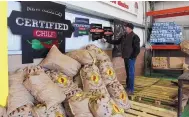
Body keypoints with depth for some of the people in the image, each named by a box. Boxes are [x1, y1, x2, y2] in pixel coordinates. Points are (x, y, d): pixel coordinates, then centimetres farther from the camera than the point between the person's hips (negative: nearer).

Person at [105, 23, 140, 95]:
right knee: (127, 73, 14)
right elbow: (116, 42, 21)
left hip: (131, 58, -8)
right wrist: (107, 40, 18)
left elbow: (137, 49, -14)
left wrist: (133, 56, -15)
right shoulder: (124, 36, 14)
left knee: (131, 73, -4)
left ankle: (131, 90, 4)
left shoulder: (134, 37, -10)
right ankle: (128, 87, 25)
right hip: (126, 57, 8)